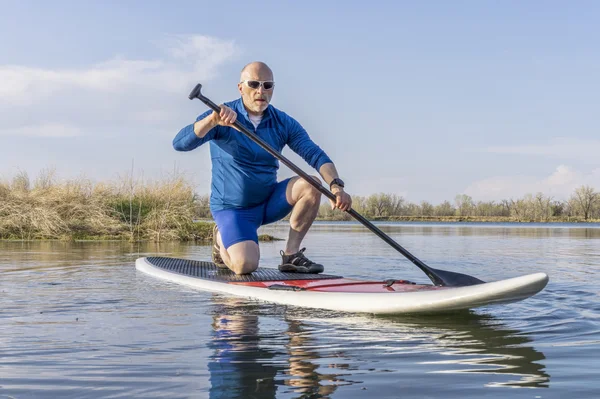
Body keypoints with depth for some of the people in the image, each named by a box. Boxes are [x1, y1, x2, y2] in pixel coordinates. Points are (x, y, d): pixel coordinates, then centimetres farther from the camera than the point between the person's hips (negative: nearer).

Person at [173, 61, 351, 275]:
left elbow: (316, 155, -13)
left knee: (311, 184, -21)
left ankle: (291, 254, -9)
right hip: (232, 208, -4)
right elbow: (179, 143, -27)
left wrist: (336, 186, -33)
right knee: (245, 265, -26)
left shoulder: (284, 123, -2)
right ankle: (221, 238, 10)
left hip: (269, 201, 4)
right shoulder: (220, 119, -13)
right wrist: (212, 121, -45)